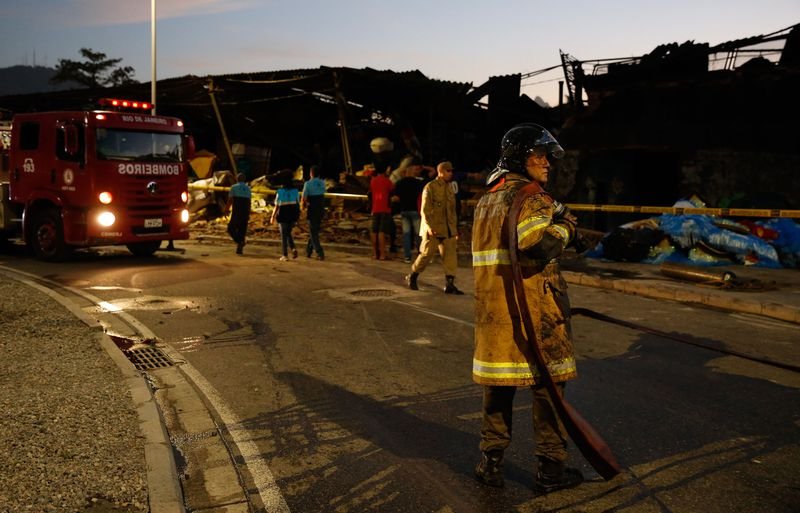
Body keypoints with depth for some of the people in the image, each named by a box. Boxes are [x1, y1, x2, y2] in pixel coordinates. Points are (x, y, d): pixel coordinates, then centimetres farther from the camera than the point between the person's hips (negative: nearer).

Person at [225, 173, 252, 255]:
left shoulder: (234, 187, -2)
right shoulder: (248, 188, 10)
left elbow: (230, 200, -6)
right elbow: (249, 203, 8)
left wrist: (226, 209, 6)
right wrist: (248, 214, 13)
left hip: (236, 213, -4)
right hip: (245, 213, 4)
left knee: (231, 229, 7)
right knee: (242, 230, 9)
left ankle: (240, 241, -15)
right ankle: (239, 249, 6)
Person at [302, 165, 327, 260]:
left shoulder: (308, 184, -12)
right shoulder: (322, 183, 4)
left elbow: (304, 198, -11)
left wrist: (304, 205, 9)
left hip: (312, 210, -5)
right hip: (321, 209, 5)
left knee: (313, 232, 0)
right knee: (314, 230, 18)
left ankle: (320, 253, -12)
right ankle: (308, 251, 27)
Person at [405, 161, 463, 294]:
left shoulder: (449, 189, 15)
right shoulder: (430, 187, -5)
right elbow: (425, 210, -11)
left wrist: (455, 230, 16)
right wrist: (429, 227, -21)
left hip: (448, 230, 6)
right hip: (433, 229, -6)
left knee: (450, 256, -2)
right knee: (426, 254, -1)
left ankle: (449, 284, 1)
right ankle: (412, 277, 20)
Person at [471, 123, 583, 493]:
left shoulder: (486, 200, 15)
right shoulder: (532, 198, -12)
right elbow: (536, 249, -26)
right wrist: (563, 225, -11)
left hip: (493, 308, 7)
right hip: (534, 309, -7)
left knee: (498, 382, 14)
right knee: (548, 384, 5)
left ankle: (491, 462, 21)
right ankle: (551, 469, 14)